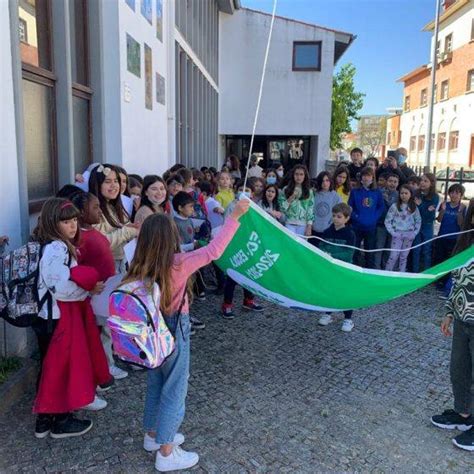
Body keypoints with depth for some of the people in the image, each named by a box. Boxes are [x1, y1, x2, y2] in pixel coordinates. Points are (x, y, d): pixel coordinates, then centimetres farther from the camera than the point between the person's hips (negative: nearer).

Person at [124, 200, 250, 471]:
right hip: (173, 332, -6)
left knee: (155, 383, 23)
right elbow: (214, 251, -25)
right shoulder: (178, 263, -23)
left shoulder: (140, 266, -8)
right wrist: (235, 216, -21)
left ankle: (153, 435, 41)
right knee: (175, 389, 9)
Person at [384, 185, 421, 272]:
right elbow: (387, 221, -4)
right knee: (393, 256, -6)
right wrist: (393, 232, -10)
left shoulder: (414, 208, 5)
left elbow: (418, 221, 10)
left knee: (404, 257, 10)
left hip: (409, 236, 3)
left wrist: (414, 233, 0)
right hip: (397, 235, -3)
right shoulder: (394, 206, -3)